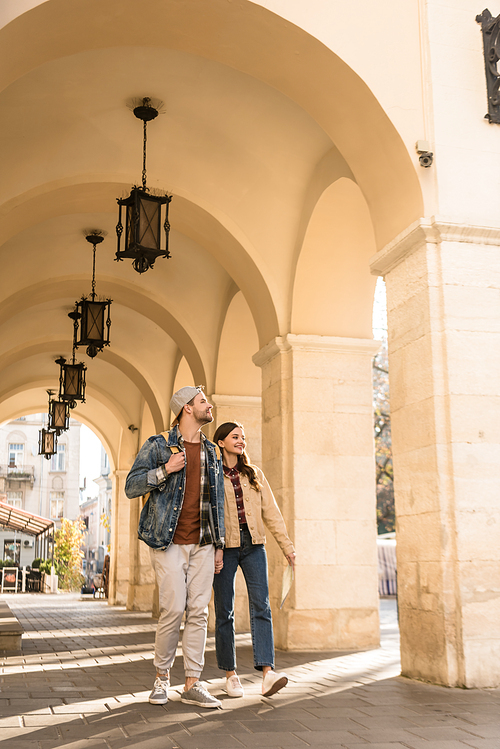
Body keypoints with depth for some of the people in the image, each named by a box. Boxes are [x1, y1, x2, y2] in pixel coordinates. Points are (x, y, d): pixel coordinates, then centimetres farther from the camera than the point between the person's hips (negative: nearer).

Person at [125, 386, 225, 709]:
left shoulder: (212, 451, 15)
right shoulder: (158, 445, 0)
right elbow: (131, 486, -3)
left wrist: (219, 544, 12)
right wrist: (165, 470, -17)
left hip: (203, 543, 4)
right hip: (169, 541, -4)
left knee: (199, 612, 1)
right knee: (174, 609, -9)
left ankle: (193, 685, 7)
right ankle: (162, 676, 12)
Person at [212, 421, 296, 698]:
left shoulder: (253, 473, 14)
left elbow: (270, 510, 12)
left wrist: (286, 544, 7)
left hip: (253, 544, 3)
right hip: (223, 546, -3)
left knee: (261, 606, -10)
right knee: (224, 611, 3)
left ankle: (267, 671, -16)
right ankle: (230, 673, 15)